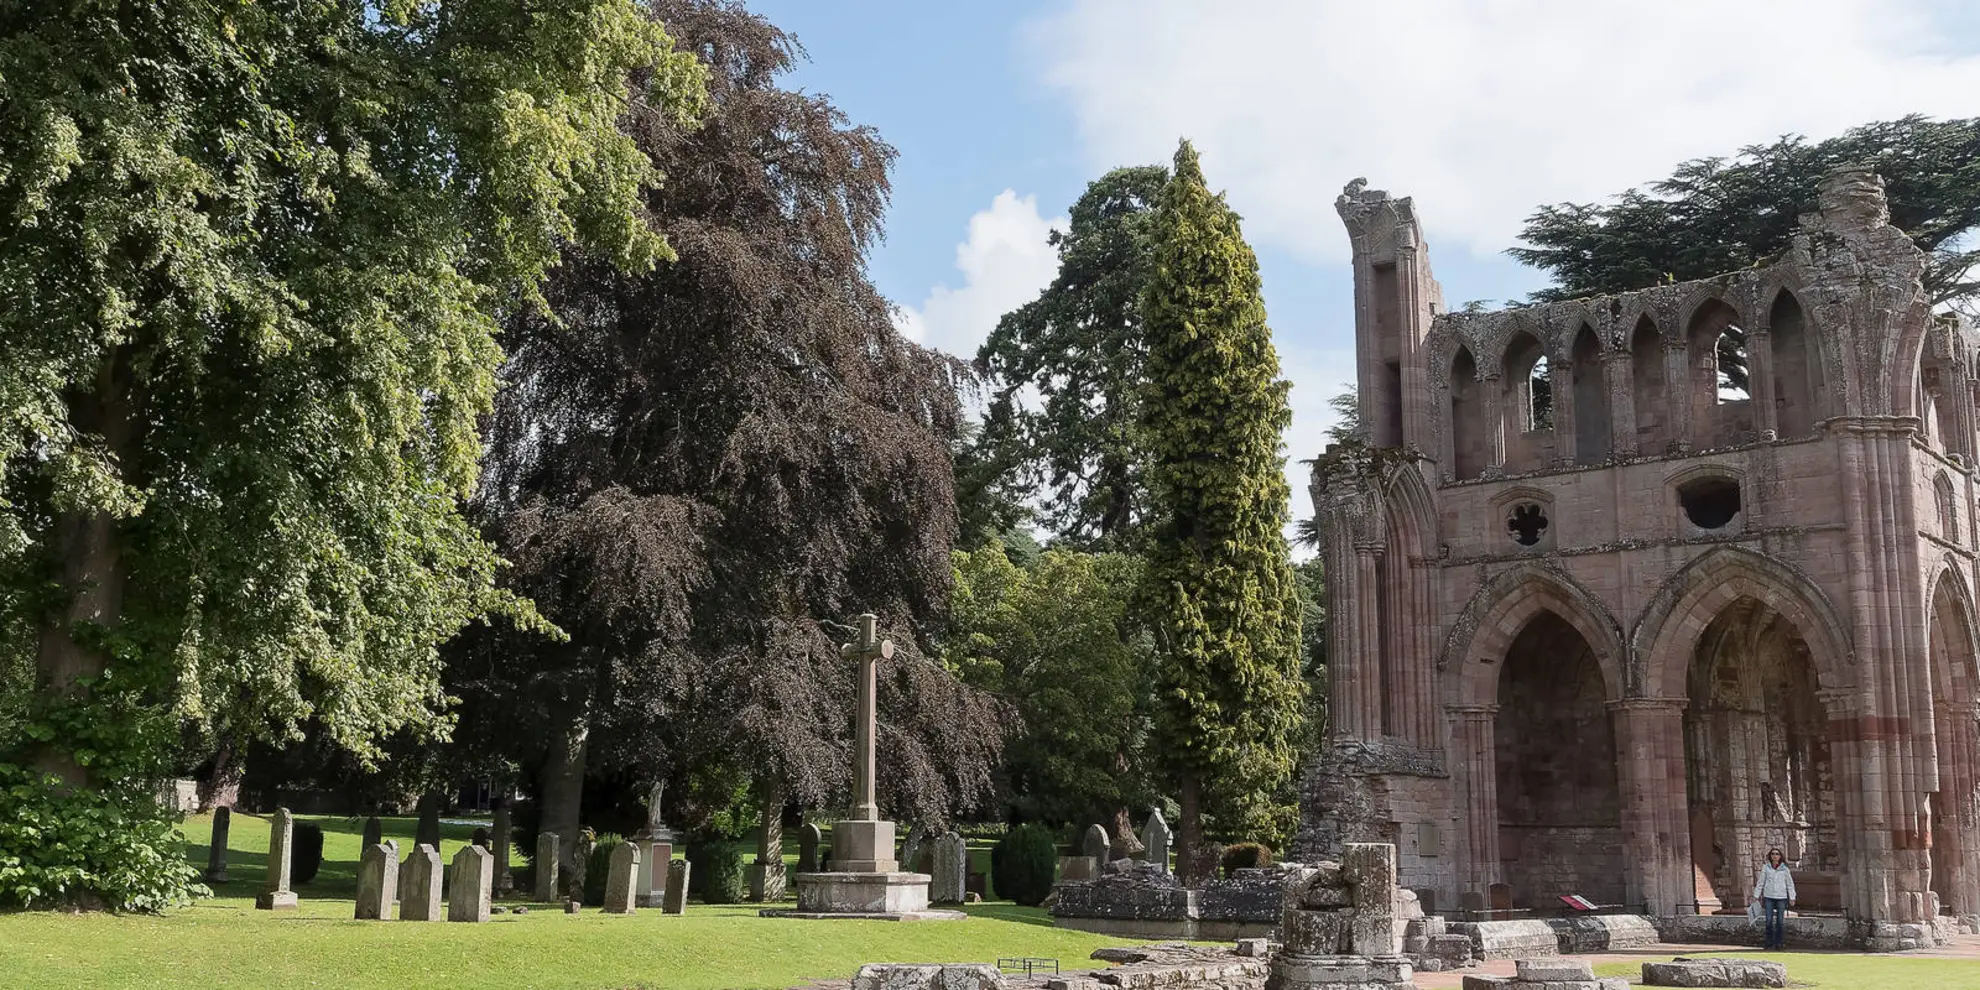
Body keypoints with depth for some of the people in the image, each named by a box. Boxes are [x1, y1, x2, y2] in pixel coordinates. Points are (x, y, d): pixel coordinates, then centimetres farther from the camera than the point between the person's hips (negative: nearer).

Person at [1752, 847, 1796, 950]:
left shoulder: (1784, 869, 3)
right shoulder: (1765, 867, 3)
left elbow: (1790, 884, 7)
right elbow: (1760, 882, 6)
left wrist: (1792, 897, 2)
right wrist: (1756, 895, 5)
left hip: (1781, 897, 0)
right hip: (1768, 897, 0)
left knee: (1780, 921, 3)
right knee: (1769, 921, -2)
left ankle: (1779, 942, 12)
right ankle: (1770, 943, 5)